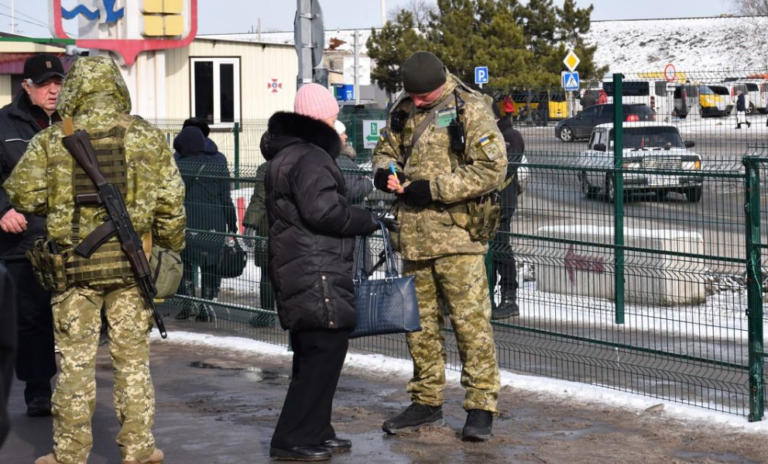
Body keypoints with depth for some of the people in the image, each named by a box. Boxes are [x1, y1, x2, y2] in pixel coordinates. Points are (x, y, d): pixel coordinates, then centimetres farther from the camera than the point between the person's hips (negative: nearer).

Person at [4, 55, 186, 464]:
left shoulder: (53, 140, -3)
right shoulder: (149, 137, 1)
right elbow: (170, 202, 1)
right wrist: (172, 247, 15)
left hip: (73, 263, -1)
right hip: (130, 261, 1)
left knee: (75, 360, 6)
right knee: (132, 357, 10)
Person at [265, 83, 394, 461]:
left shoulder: (285, 154, 18)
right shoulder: (312, 158, -16)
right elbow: (323, 211, -25)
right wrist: (370, 221, -13)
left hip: (296, 270, 11)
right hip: (317, 274, -11)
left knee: (314, 355, 17)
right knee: (324, 352, -7)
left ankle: (315, 433, 24)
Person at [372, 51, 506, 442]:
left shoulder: (470, 109, -8)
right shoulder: (404, 110, 11)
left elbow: (491, 170, -14)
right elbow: (386, 149, 25)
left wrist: (433, 189, -17)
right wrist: (384, 173, -1)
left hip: (456, 232, -6)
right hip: (413, 231, 6)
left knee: (471, 319, -6)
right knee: (419, 321, 13)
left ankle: (481, 406, 2)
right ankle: (426, 402, 24)